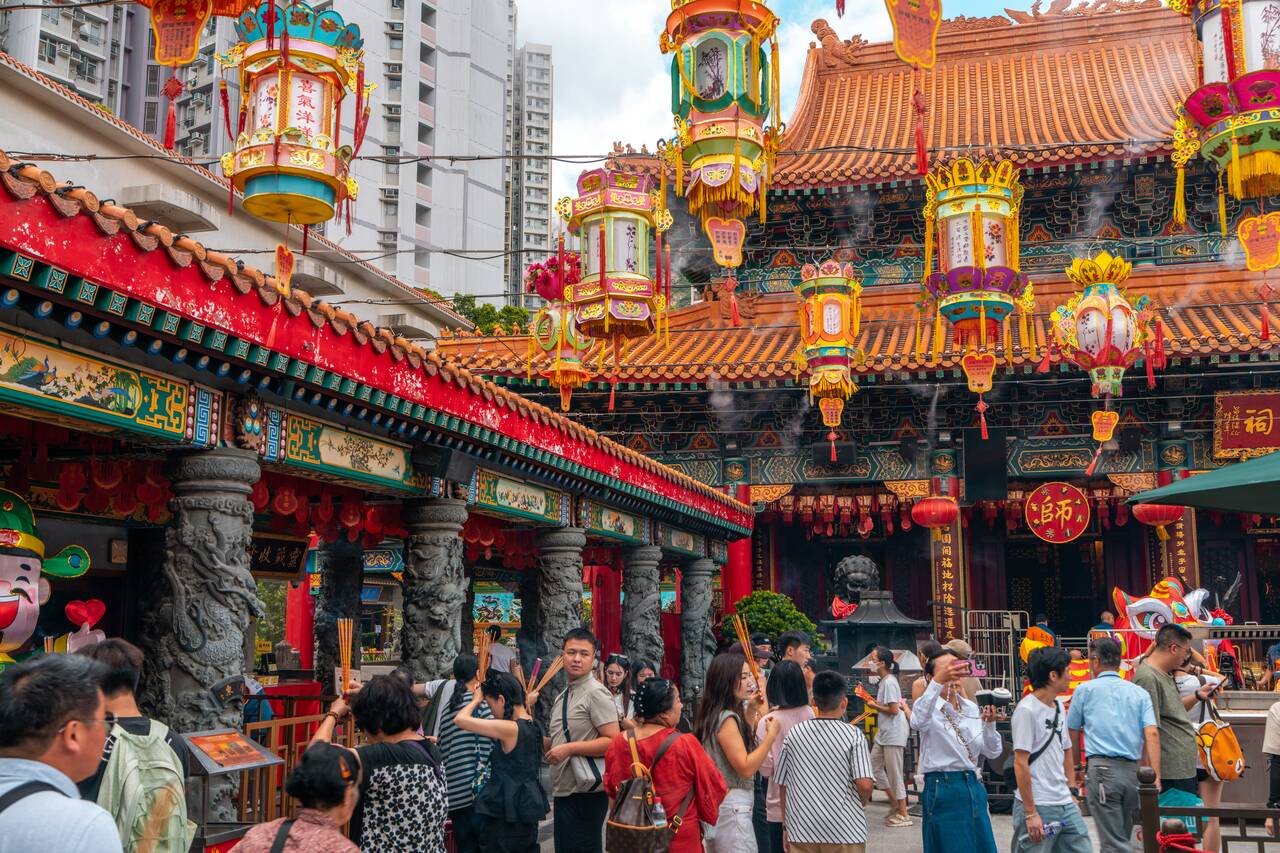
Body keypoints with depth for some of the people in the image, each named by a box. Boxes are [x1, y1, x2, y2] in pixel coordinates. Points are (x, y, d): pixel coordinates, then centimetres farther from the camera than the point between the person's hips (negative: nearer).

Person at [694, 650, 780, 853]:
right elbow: (746, 768, -20)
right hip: (732, 806, -10)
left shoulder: (718, 714, 11)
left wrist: (751, 711, 18)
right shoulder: (726, 718, -18)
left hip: (720, 802, 10)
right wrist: (771, 735, -17)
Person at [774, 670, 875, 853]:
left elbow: (782, 785, 5)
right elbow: (864, 784, -16)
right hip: (844, 831, -2)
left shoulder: (794, 734, -1)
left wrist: (786, 826, 16)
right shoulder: (853, 735, -9)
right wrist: (861, 803, 6)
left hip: (801, 831, 2)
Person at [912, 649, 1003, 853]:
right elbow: (918, 722, -35)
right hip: (943, 789, -6)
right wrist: (938, 682, -47)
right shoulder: (931, 708, -9)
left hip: (973, 787, 7)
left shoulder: (972, 708, 10)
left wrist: (989, 724, -9)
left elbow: (993, 752, 10)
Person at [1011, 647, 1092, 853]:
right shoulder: (1027, 710, -14)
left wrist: (1071, 793, 16)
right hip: (1037, 806, -8)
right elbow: (1020, 764, -16)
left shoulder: (1059, 708, 12)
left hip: (1065, 805, 8)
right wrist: (1030, 813, -17)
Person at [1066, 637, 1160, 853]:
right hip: (1133, 770, 4)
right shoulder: (1140, 693, 13)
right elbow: (1152, 733, -1)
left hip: (1102, 767, -4)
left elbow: (1072, 733, 14)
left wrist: (1075, 766, 29)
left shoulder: (1085, 689, 7)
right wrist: (1155, 777, -6)